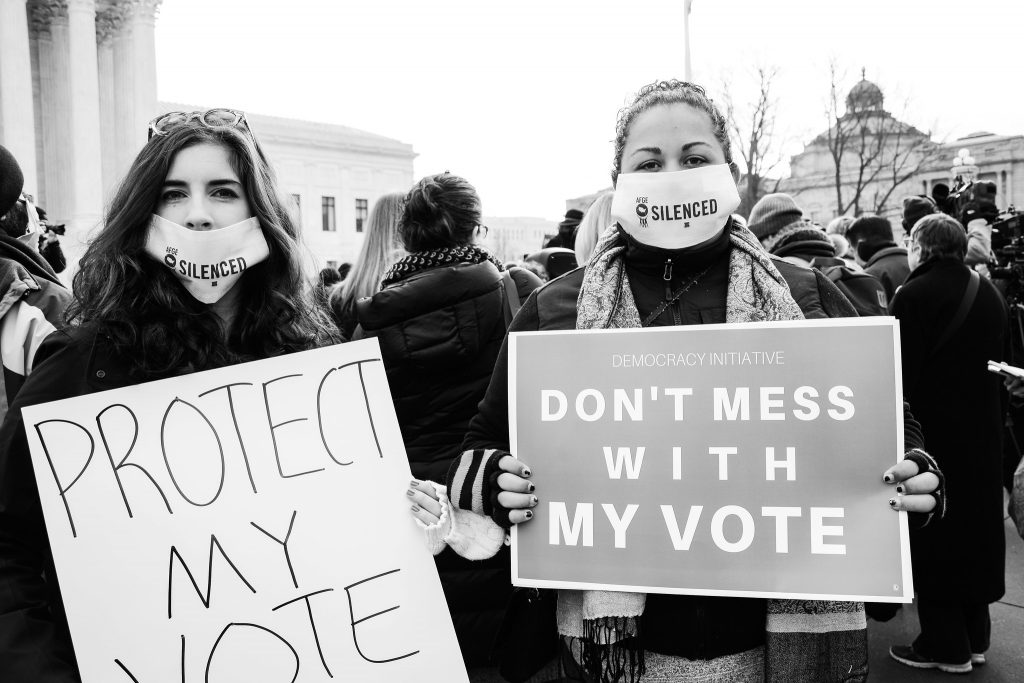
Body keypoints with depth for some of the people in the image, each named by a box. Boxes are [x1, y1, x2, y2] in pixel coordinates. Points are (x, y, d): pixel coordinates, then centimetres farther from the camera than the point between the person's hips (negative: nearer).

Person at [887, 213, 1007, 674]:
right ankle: (975, 638, 27)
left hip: (932, 430, -7)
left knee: (934, 538, 3)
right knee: (976, 527, 16)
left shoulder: (915, 294, -15)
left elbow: (902, 373, -20)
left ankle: (945, 645, 11)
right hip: (983, 434, 7)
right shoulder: (989, 293, 8)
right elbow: (1000, 362, 16)